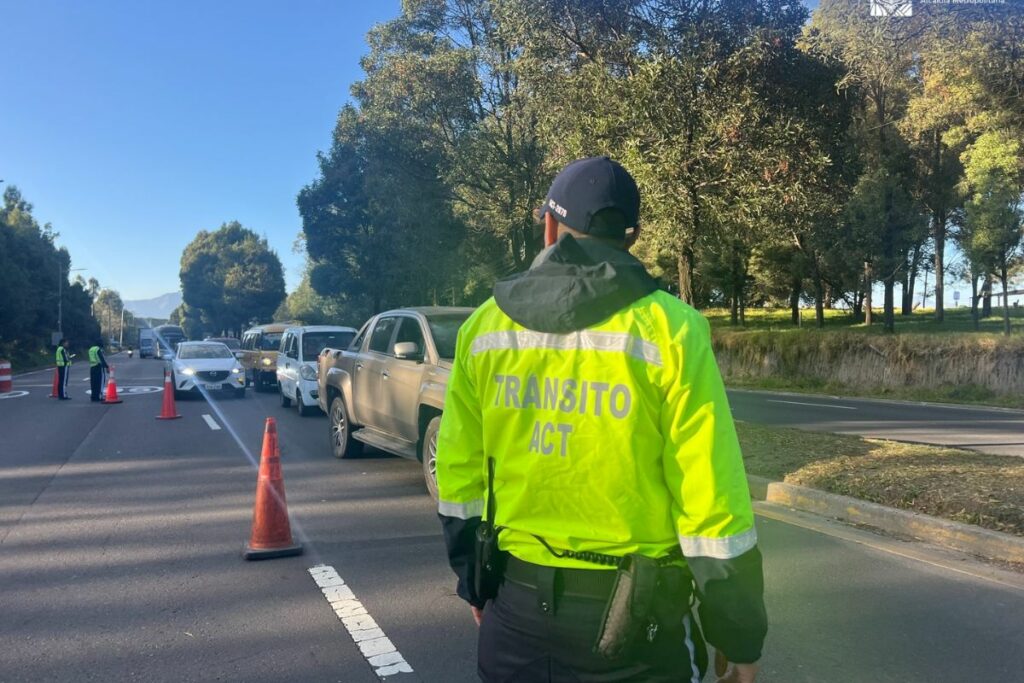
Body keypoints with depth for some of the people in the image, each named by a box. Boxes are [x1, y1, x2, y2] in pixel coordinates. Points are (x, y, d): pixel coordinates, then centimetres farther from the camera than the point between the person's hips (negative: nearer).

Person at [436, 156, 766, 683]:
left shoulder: (485, 327, -3)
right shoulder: (668, 330, -13)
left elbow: (459, 477, 4)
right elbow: (712, 502, -14)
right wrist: (738, 636, -1)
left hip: (516, 603, 3)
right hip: (635, 618, -2)